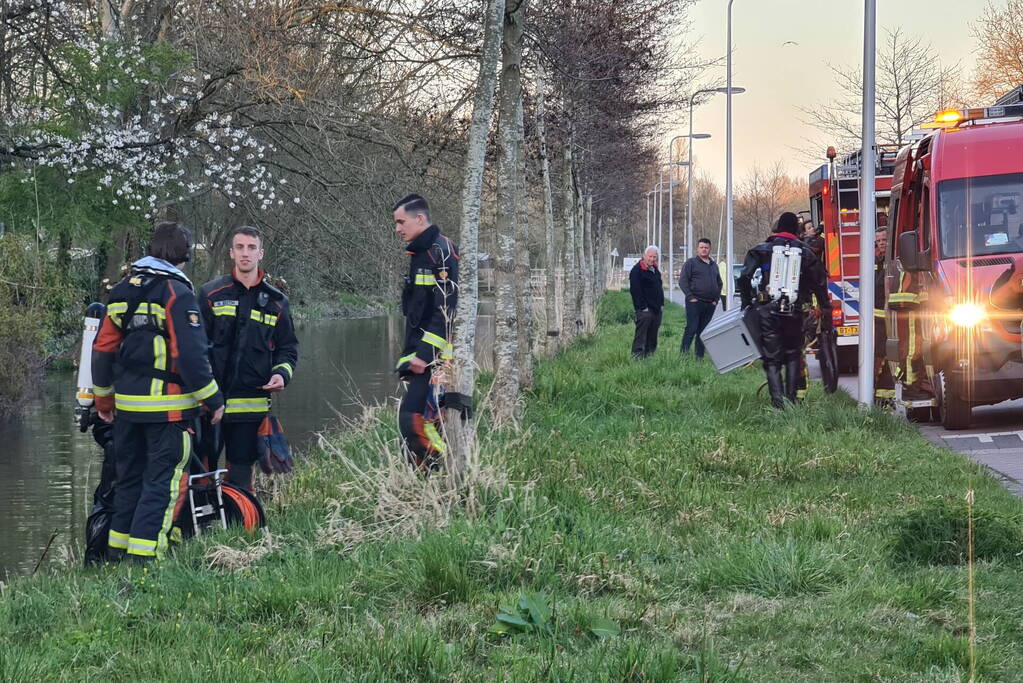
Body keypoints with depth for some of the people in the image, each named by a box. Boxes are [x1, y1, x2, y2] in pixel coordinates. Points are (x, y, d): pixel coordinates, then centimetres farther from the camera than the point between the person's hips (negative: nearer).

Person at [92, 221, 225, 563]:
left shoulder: (122, 289, 11)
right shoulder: (177, 292, -12)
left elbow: (103, 348, 13)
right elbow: (190, 354, -17)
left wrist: (103, 398, 23)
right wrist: (213, 399, -8)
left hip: (126, 406, 7)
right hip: (167, 406, -7)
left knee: (129, 478, 17)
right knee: (161, 482, -4)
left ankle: (117, 552, 21)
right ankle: (142, 557, -10)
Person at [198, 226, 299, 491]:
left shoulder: (276, 302, 11)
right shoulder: (211, 293, 5)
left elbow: (288, 348, 17)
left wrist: (282, 374, -4)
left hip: (251, 405, 2)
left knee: (241, 475, 5)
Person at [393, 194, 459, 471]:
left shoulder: (440, 251, -10)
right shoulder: (420, 253, 20)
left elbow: (445, 310, -20)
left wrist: (424, 354, -23)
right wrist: (408, 356, 20)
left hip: (436, 358, -10)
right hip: (422, 357, 10)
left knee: (413, 420, -18)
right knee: (427, 423, 8)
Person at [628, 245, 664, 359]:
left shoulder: (655, 270, 18)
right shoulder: (637, 270, -10)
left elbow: (660, 288, 26)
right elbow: (635, 290, -15)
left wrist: (661, 304, 16)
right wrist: (643, 307, -19)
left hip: (656, 309, 8)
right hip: (645, 310, -8)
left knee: (653, 336, 11)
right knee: (641, 334, -11)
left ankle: (649, 355, 17)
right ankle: (637, 356, -13)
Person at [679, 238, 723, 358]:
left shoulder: (714, 265, 19)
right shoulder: (691, 263, 2)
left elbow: (719, 283, 28)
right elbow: (682, 281, -4)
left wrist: (716, 299, 14)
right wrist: (690, 297, -11)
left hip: (710, 304, 6)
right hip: (695, 302, -6)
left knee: (704, 331, 6)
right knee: (691, 329, -11)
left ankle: (699, 356, 9)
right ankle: (683, 355, -11)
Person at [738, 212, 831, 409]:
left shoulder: (762, 250, 4)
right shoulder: (805, 252, 8)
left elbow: (744, 277, -4)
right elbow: (820, 283, 9)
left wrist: (747, 302, 9)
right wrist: (826, 312, 18)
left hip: (767, 311, -1)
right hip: (794, 311, 1)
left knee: (771, 359, 2)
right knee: (793, 355, 20)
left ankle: (778, 401, -12)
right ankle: (791, 398, 13)